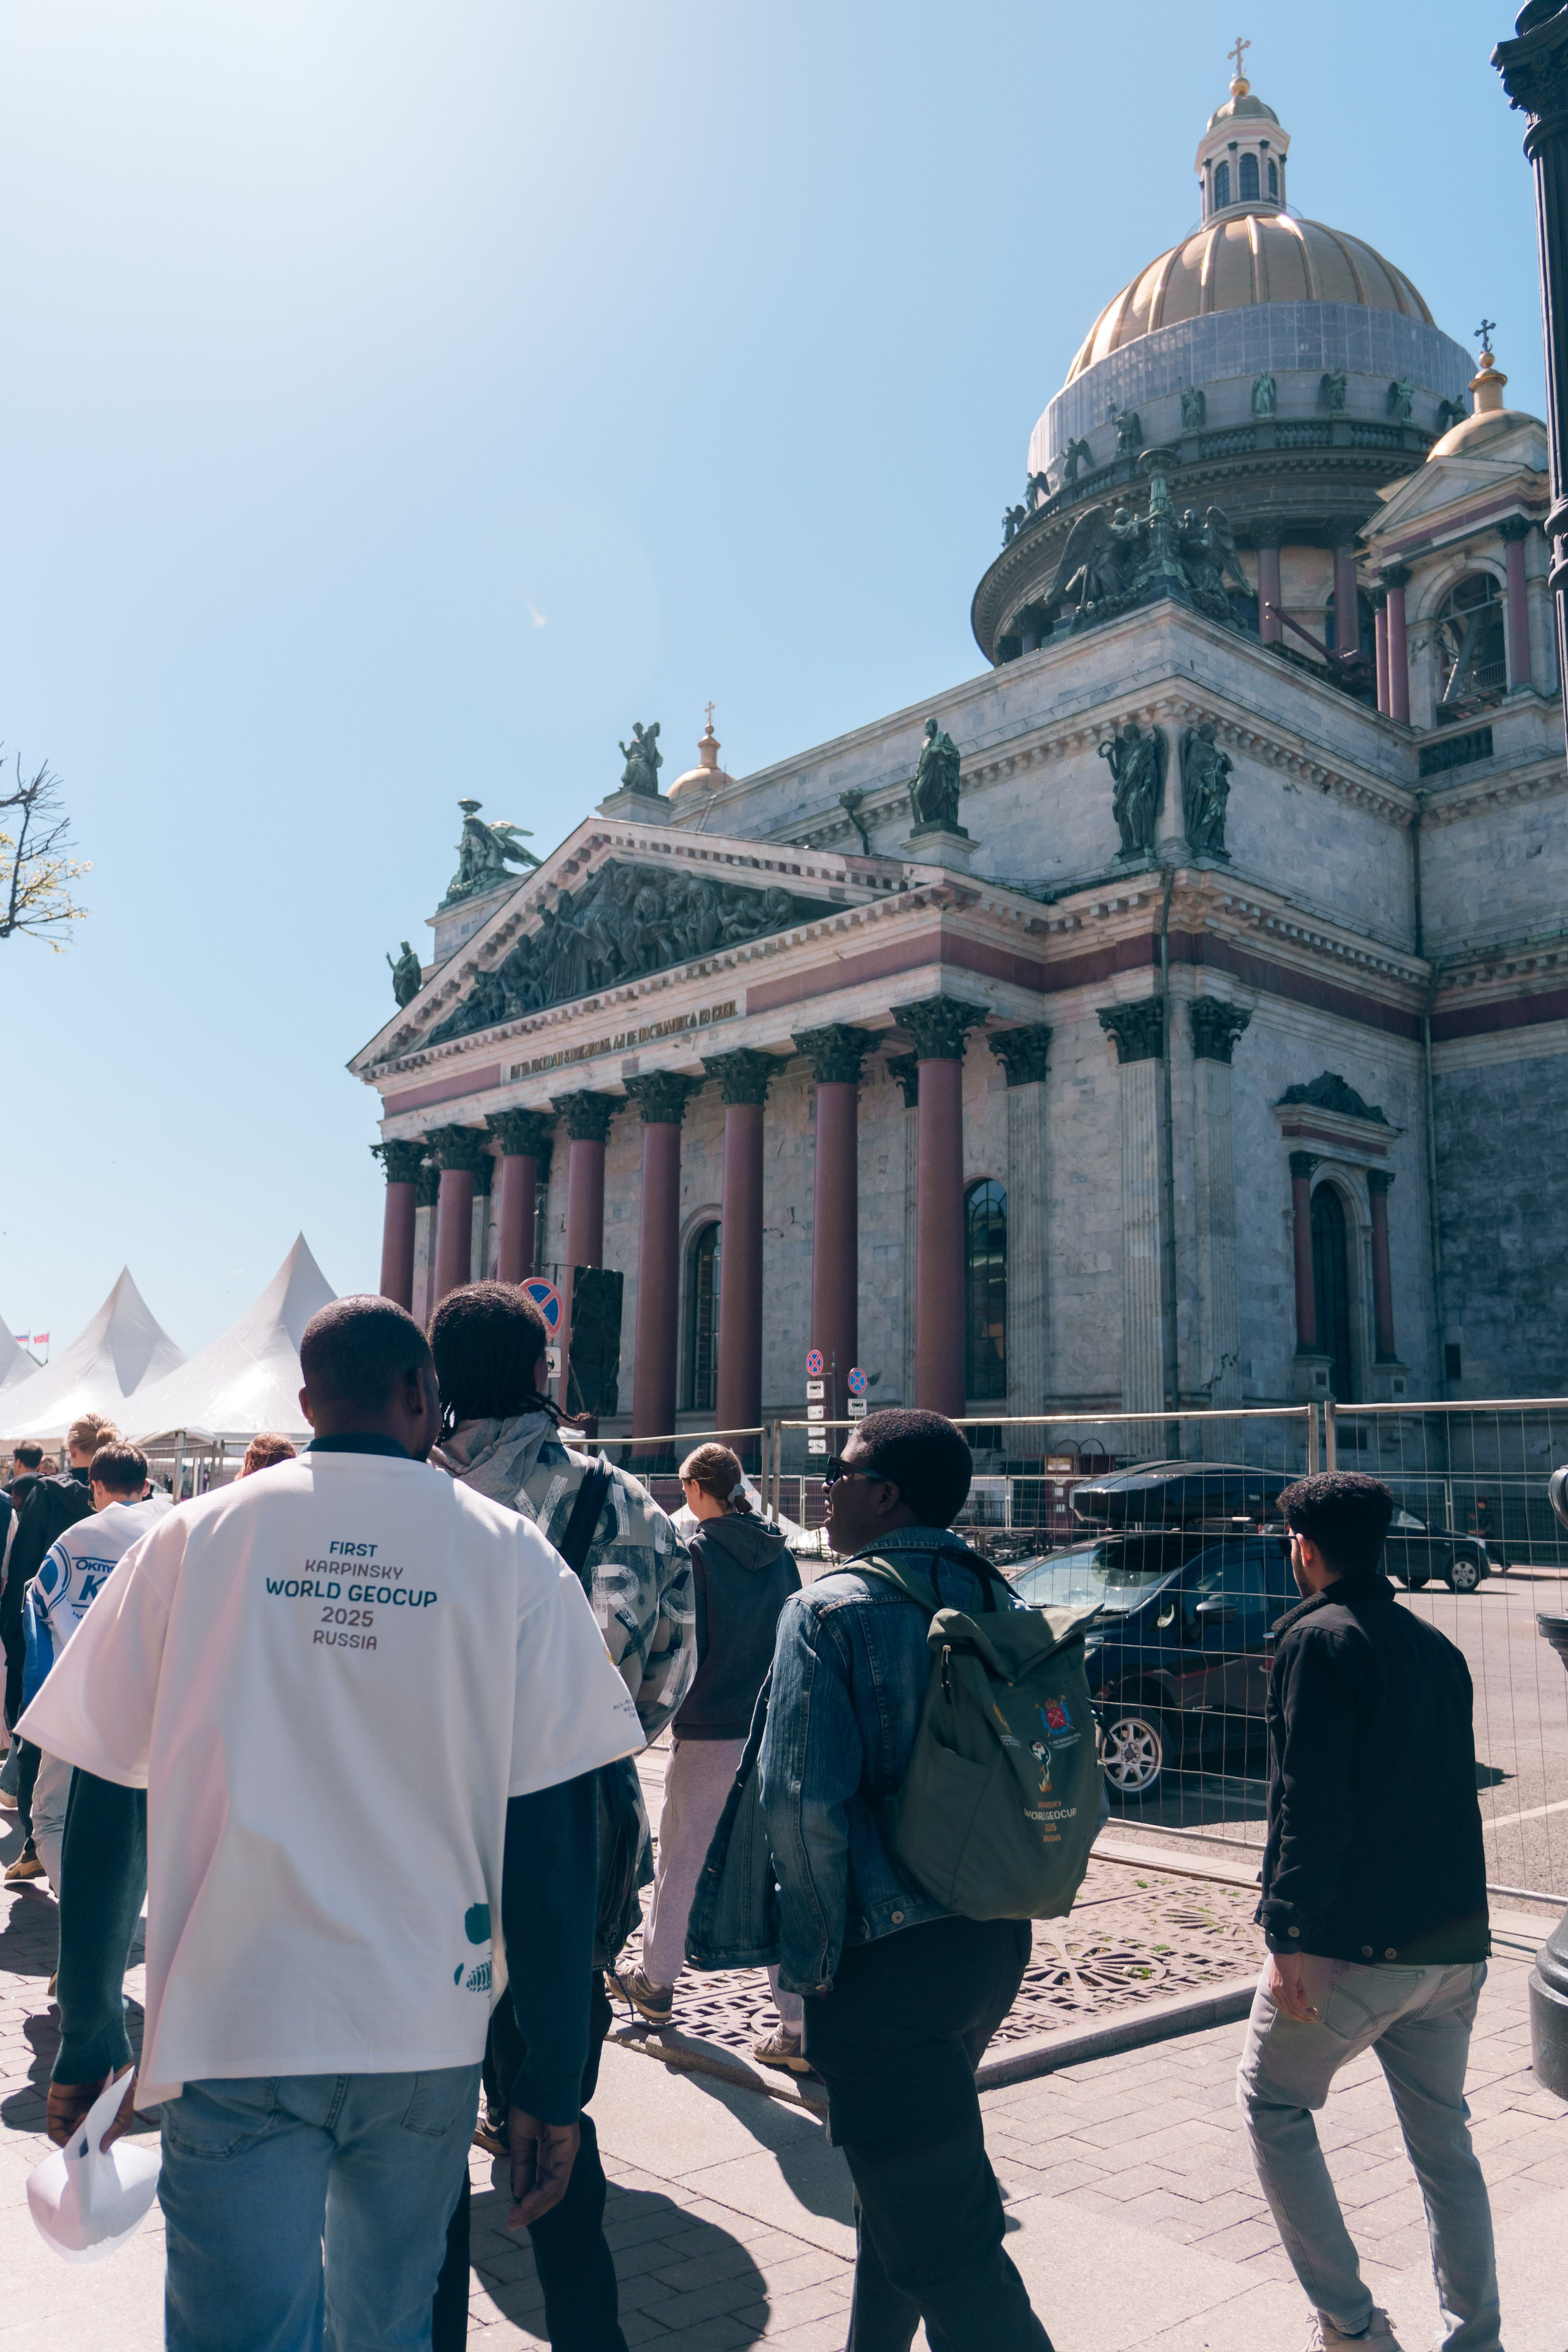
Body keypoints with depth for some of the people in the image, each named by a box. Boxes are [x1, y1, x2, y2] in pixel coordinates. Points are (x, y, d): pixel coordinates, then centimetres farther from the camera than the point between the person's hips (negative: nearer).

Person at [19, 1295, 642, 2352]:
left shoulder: (194, 1538, -1)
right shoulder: (512, 1555, -3)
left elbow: (107, 1807, 1)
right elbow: (554, 1835, -6)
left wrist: (88, 2035, 12)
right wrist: (554, 2080, 0)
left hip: (230, 2028, -1)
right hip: (424, 2030, 2)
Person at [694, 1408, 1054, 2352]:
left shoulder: (831, 1610, -15)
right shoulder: (1004, 1602, 5)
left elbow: (805, 1803, -20)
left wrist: (813, 1957, -9)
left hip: (886, 1958, -8)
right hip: (996, 1942, 8)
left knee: (940, 2237, 1)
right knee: (909, 2177, 26)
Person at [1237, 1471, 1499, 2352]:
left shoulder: (1320, 1638, -13)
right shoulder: (1436, 1644, 11)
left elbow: (1309, 1803, -19)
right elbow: (1452, 1784, 17)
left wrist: (1289, 1933, -18)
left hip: (1356, 1944, -7)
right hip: (1454, 1943, 7)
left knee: (1274, 2108, 12)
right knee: (1445, 2138, 18)